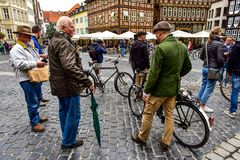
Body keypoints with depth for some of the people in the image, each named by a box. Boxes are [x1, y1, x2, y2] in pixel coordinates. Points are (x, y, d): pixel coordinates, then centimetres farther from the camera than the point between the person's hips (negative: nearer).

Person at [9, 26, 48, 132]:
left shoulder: (29, 46, 16)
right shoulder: (16, 49, -12)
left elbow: (35, 58, 26)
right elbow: (20, 64, -24)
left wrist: (41, 61, 6)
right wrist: (36, 64, -22)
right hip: (26, 79, -9)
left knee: (36, 100, 20)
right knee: (33, 102, -2)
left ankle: (36, 117, 36)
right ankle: (34, 122, 11)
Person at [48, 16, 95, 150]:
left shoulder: (54, 41, 13)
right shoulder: (64, 43, -21)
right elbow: (70, 67, -34)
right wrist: (87, 82, -33)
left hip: (59, 85, 11)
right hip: (69, 86, -11)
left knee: (64, 112, 22)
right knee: (73, 115, 4)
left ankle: (66, 138, 40)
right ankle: (68, 142, 21)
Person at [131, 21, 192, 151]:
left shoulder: (161, 48, -23)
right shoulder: (183, 46, 1)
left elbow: (154, 73, -23)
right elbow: (188, 67, 12)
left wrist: (146, 91, -13)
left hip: (160, 89, -7)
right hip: (174, 88, 7)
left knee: (148, 114, 12)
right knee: (170, 115, 18)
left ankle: (141, 138, 31)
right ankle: (166, 142, 32)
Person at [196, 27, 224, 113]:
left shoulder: (206, 43, 6)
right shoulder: (219, 44, -14)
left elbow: (201, 56, 9)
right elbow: (220, 59, -19)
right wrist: (221, 66, -2)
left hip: (205, 68, 7)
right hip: (213, 69, -7)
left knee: (203, 85, 20)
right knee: (209, 87, 4)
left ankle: (198, 100, 30)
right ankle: (202, 105, 13)